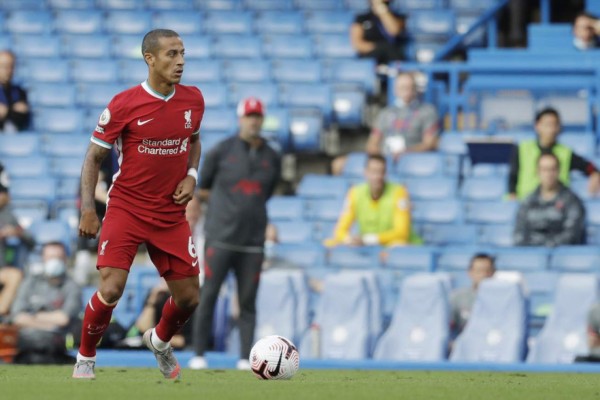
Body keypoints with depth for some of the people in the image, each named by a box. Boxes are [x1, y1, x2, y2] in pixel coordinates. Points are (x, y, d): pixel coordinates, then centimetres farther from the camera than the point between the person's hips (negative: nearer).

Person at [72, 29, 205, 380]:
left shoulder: (193, 100, 1)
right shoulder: (124, 105, -13)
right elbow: (94, 157, -4)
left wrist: (191, 176, 1)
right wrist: (88, 210, -13)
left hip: (172, 215, 4)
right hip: (127, 209, -4)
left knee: (189, 298, 6)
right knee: (111, 289, -19)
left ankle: (159, 341, 39)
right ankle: (85, 360, 6)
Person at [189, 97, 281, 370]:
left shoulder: (272, 158, 9)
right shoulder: (222, 151, 1)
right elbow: (202, 190, 8)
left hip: (253, 240, 3)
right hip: (220, 237, -3)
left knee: (248, 301, 1)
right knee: (208, 295, -4)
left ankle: (245, 358, 2)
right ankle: (198, 355, 2)